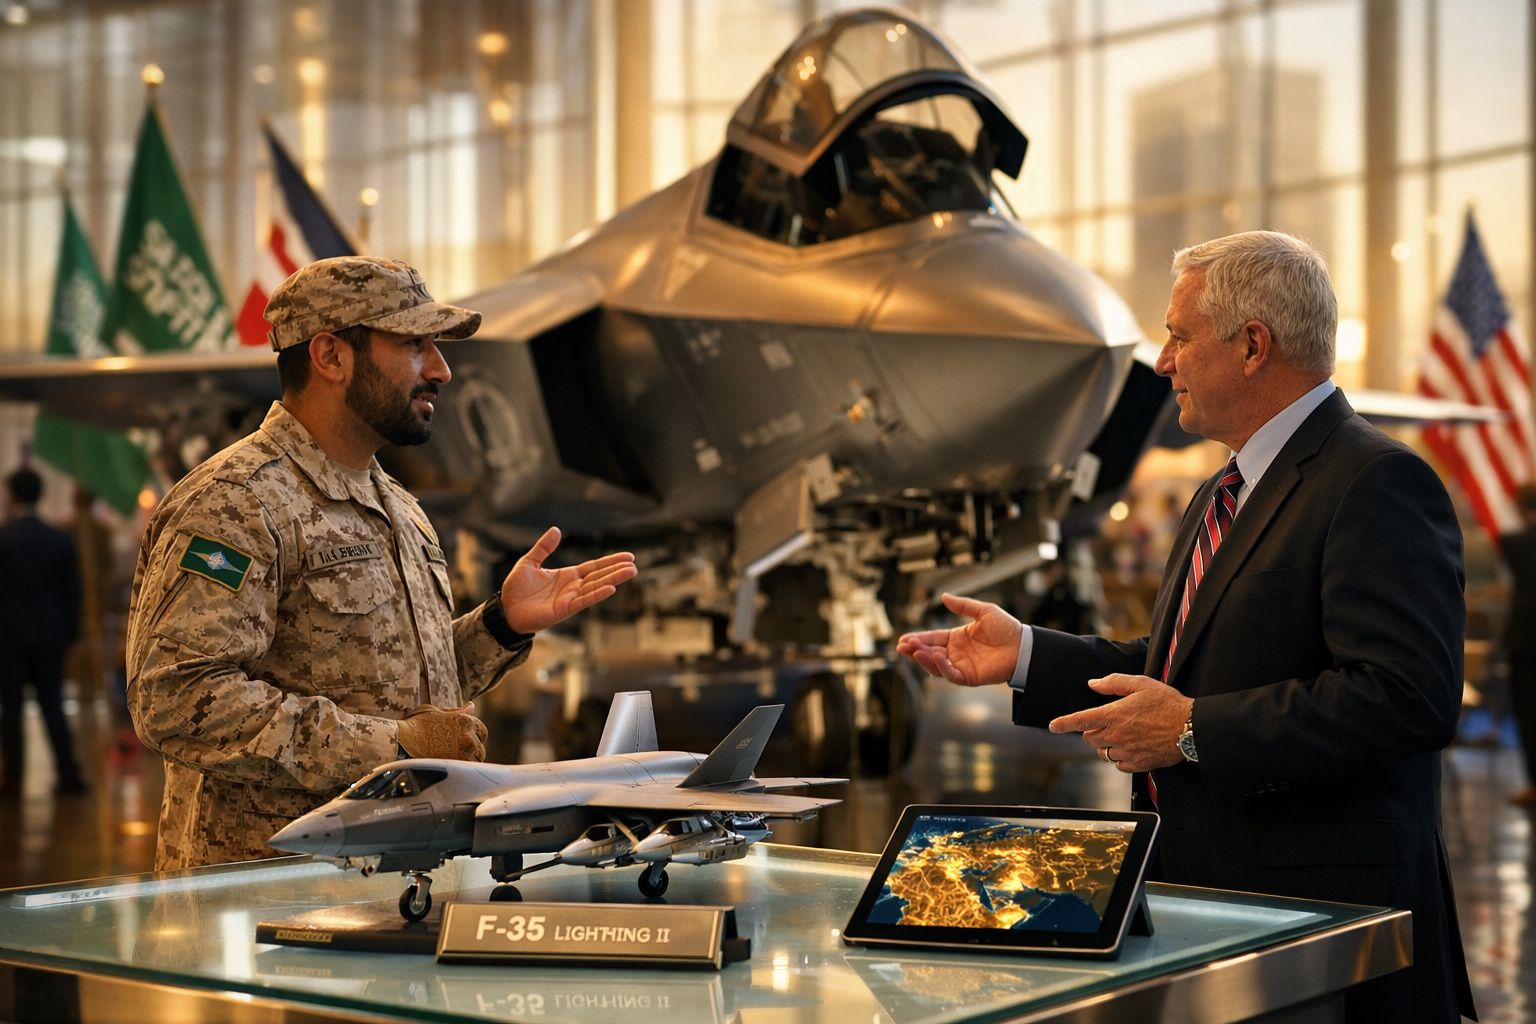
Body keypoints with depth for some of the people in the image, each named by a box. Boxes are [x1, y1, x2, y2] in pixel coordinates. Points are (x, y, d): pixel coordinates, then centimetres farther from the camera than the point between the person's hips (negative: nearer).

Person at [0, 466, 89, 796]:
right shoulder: (60, 539, 0)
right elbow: (72, 591, 4)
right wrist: (70, 631, 12)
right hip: (49, 635, 3)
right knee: (53, 706, 8)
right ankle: (68, 775, 3)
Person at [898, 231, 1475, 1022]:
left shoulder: (1378, 484, -14)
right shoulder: (1224, 496, 19)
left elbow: (1407, 697, -24)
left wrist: (1195, 731, -22)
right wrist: (1027, 657, 11)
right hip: (1211, 890, 9)